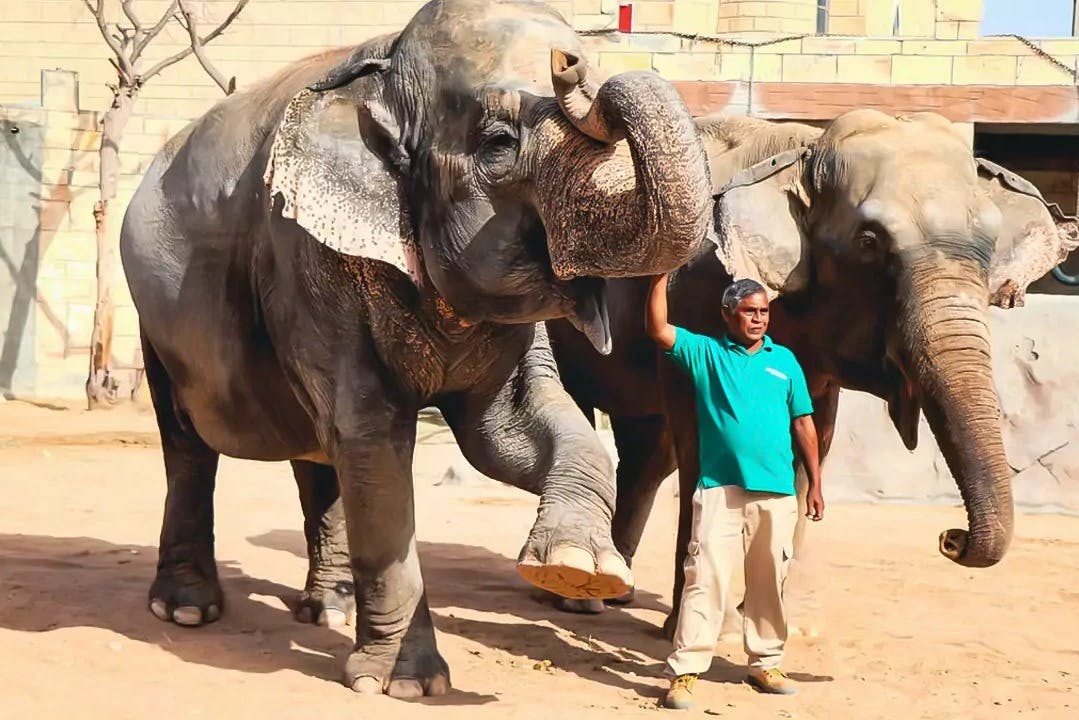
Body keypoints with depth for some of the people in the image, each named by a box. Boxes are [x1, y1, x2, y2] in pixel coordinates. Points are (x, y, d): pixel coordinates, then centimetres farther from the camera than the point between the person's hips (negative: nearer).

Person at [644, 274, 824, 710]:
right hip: (720, 488, -3)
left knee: (769, 583, 11)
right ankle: (684, 672, -8)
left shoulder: (784, 360, 13)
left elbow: (803, 424, 13)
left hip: (777, 491, 3)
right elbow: (657, 329, -6)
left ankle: (765, 664, 25)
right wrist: (663, 276, -12)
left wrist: (815, 485, 9)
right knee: (706, 579, -9)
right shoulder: (705, 352, 7)